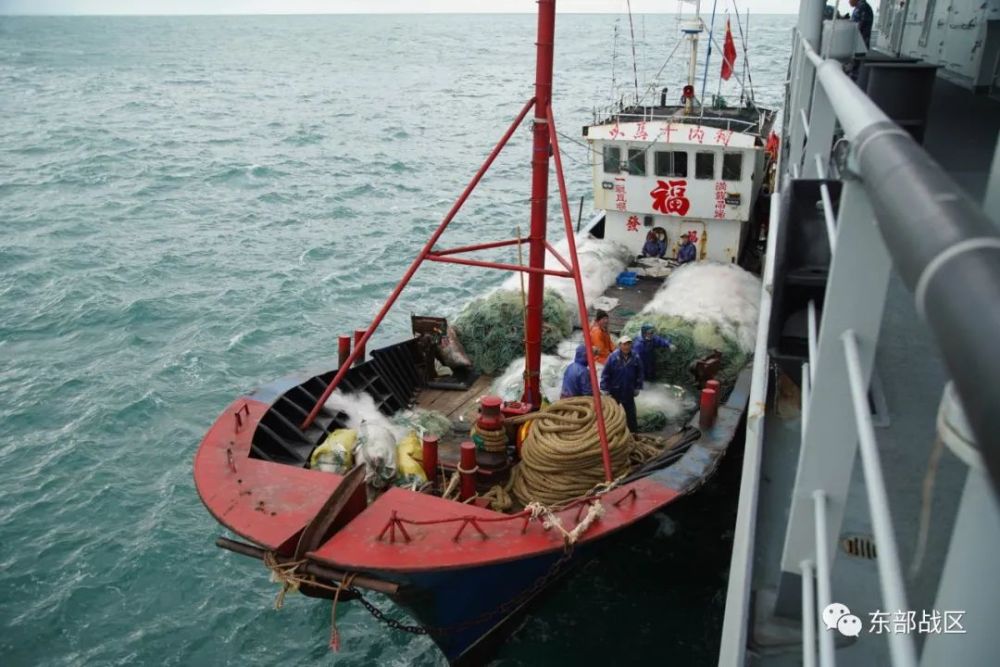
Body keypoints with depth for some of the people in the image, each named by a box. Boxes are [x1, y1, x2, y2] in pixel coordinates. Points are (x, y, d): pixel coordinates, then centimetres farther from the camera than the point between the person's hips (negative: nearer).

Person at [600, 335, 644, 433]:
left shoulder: (635, 358, -9)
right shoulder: (613, 357, -17)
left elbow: (639, 374, 4)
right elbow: (605, 374, -12)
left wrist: (637, 388, 5)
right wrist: (604, 388, -12)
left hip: (628, 391, 2)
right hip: (614, 390, -2)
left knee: (630, 411, 15)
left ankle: (633, 431, 29)